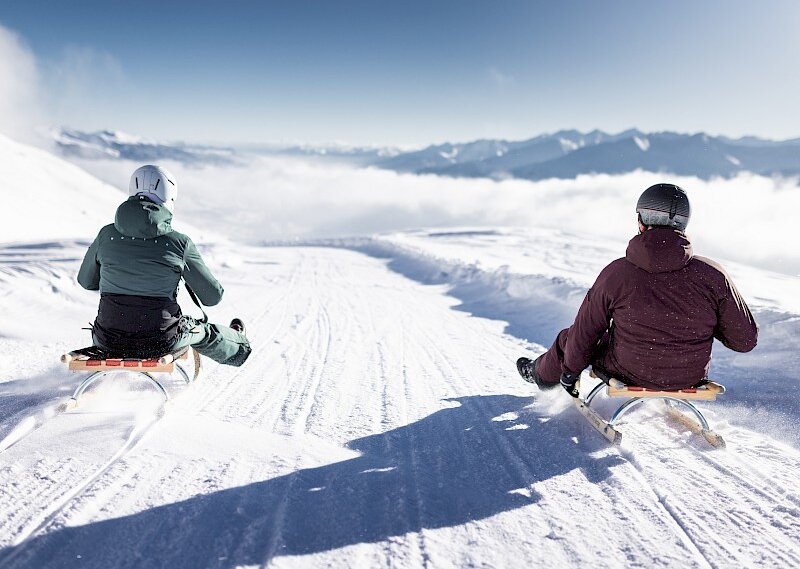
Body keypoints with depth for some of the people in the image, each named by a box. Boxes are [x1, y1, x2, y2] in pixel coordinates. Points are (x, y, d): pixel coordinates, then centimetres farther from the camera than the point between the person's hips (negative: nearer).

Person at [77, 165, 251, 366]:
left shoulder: (106, 234, -4)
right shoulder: (179, 243, -12)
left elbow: (85, 281, 13)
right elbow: (213, 296, -4)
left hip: (108, 342, 2)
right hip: (160, 343, -2)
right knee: (204, 332, 31)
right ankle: (238, 346, 62)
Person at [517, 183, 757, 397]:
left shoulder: (616, 274, -20)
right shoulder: (712, 275, -17)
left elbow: (584, 333, -8)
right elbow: (746, 339, -9)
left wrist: (570, 371, 9)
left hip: (630, 373, -2)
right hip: (692, 377, 3)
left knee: (570, 339, 23)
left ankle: (541, 374, 52)